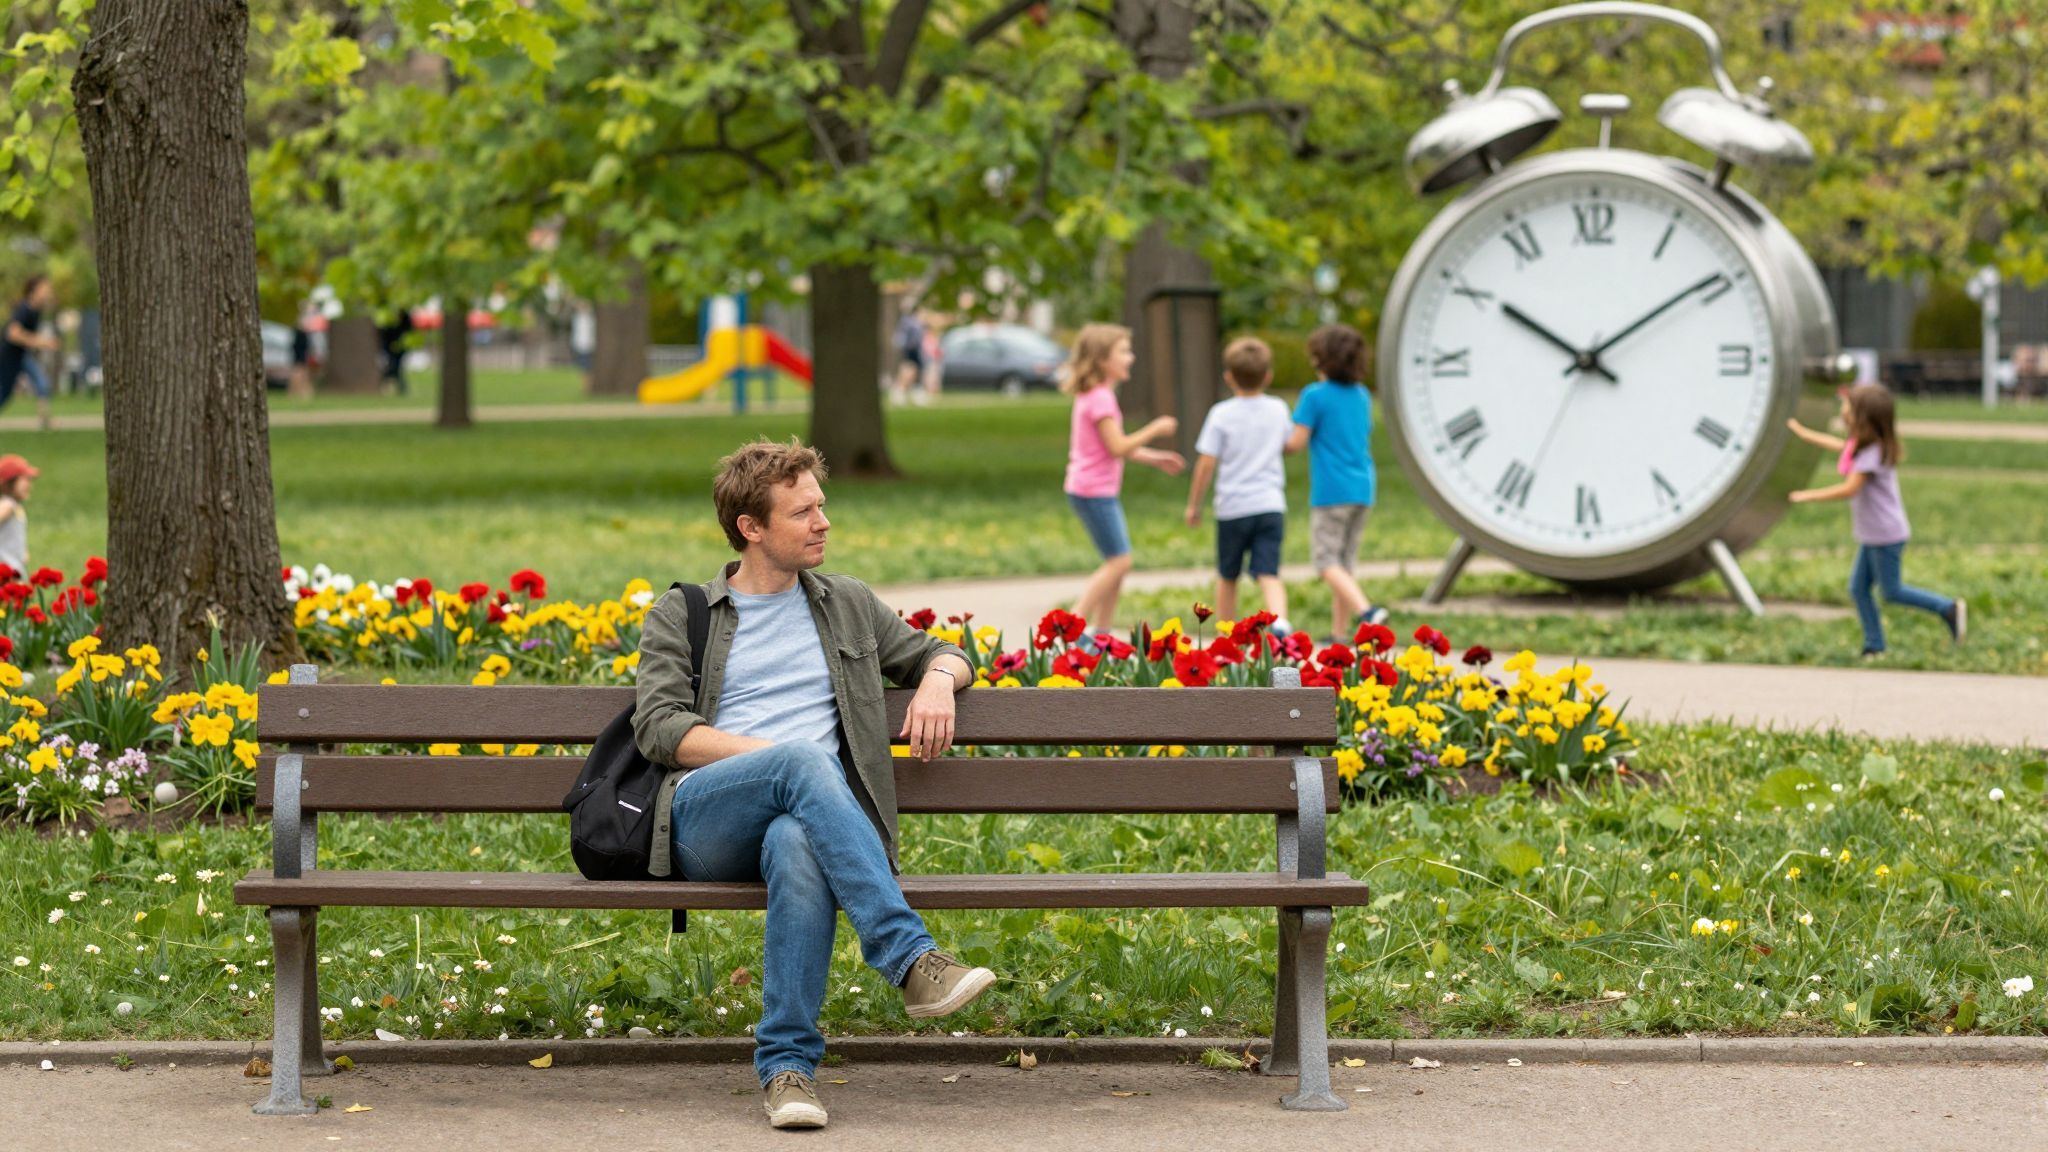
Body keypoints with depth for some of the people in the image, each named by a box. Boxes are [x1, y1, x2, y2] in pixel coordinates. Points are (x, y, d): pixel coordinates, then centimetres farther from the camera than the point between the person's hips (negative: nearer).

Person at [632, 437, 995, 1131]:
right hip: (704, 822, -1)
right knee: (802, 762, -38)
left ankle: (787, 1063, -41)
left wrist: (937, 682, 8)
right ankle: (910, 958, -46)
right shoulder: (680, 617, 17)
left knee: (798, 848, -40)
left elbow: (939, 654, 35)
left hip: (807, 816, 2)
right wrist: (778, 754, -11)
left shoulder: (846, 606, 26)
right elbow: (659, 728, 2)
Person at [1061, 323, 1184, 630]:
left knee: (1118, 563, 12)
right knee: (1119, 562, -9)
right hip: (1094, 491, -10)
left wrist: (1155, 458, 19)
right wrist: (1155, 429, -13)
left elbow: (1114, 446, 21)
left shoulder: (1094, 395, 15)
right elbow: (1117, 447, -22)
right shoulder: (1100, 398, -17)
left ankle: (1101, 633, 14)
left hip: (1101, 491, 10)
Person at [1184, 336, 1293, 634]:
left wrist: (1194, 504, 3)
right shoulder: (1278, 410, 4)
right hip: (1271, 505, 2)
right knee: (1268, 574, -6)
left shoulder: (1222, 414, -6)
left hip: (1233, 508, -2)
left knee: (1227, 576, 15)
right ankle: (1279, 619, -33)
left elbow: (1206, 463, -8)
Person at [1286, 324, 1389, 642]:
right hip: (1362, 489, 6)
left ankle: (1366, 611, -24)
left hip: (1332, 490, -6)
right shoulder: (1362, 396, 10)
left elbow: (1296, 443, -9)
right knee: (1345, 561, 13)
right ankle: (1340, 631, 14)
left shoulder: (1315, 396, -9)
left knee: (1326, 559, -3)